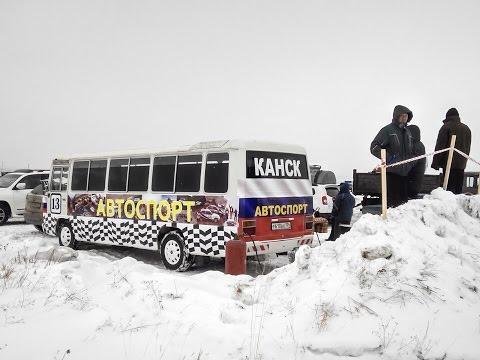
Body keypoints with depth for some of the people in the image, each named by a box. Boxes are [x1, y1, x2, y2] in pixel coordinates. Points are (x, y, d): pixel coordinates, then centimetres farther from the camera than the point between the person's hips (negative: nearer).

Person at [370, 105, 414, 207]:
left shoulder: (407, 131, 17)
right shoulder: (388, 130, -4)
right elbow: (374, 147, -10)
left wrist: (411, 163, 13)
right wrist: (388, 158, -19)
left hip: (405, 172, 7)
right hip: (392, 172, -6)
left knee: (404, 200, 11)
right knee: (393, 202, -7)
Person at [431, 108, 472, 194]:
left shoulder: (446, 127, -5)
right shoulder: (466, 128, 17)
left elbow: (440, 146, -9)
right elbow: (468, 147, 21)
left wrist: (435, 163, -7)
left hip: (449, 162, -6)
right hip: (461, 164, 6)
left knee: (450, 187, -8)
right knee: (458, 188, 10)